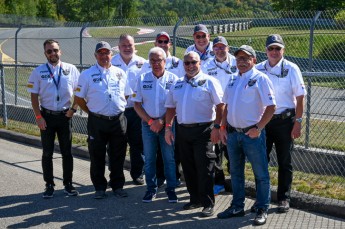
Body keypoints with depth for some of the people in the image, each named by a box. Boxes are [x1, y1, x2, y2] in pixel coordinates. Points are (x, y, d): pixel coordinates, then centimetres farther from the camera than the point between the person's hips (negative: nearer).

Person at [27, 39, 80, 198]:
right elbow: (34, 96, 0)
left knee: (67, 152, 7)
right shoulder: (38, 72, 0)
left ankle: (68, 184, 17)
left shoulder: (71, 69, 0)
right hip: (46, 116, 0)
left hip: (65, 115, 0)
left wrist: (73, 108, -5)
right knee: (47, 153, 6)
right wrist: (38, 117, -7)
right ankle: (49, 185, 15)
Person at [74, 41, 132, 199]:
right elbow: (79, 98, 3)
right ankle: (100, 188, 17)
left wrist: (120, 109, 10)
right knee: (97, 156, 5)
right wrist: (91, 112, 3)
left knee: (118, 156, 9)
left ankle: (117, 186, 21)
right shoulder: (87, 74, 0)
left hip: (118, 120, 2)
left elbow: (127, 95, 17)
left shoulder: (120, 73, 8)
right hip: (97, 121, -2)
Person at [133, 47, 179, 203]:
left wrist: (162, 121, -13)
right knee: (149, 158, 7)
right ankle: (151, 189, 17)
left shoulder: (173, 79, -2)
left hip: (167, 124, -2)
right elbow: (137, 104, 3)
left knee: (170, 158, 1)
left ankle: (171, 189, 12)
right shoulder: (143, 79, 4)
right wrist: (150, 121, -7)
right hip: (148, 124, 2)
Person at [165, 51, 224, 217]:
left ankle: (208, 204, 0)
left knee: (204, 168, -6)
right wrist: (168, 128, 10)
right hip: (182, 130, 6)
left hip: (203, 130, -6)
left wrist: (216, 127, -15)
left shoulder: (209, 82, -3)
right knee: (188, 167, 11)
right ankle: (195, 199, 24)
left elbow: (220, 106, -8)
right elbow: (170, 108, 18)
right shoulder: (177, 85, 14)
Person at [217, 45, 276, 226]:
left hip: (252, 133, -7)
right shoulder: (233, 80, 11)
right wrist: (223, 127, 10)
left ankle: (262, 210, 11)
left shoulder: (260, 79, -9)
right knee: (235, 172, 15)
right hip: (232, 133, 7)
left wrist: (258, 128, -17)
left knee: (261, 173, 2)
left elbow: (271, 107, -13)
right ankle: (237, 207, 26)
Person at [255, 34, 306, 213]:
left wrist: (298, 122, -10)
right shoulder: (258, 69, 3)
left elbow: (300, 97, -4)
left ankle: (283, 199, 16)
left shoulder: (291, 69, -5)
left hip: (284, 120, -2)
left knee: (285, 163, 6)